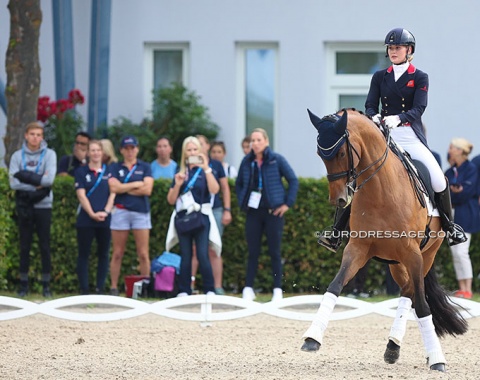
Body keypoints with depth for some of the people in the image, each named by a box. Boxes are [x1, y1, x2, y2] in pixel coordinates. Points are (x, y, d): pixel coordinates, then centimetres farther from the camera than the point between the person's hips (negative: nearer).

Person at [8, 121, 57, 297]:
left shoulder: (49, 154, -1)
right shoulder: (17, 156, 2)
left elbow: (49, 179, -15)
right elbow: (14, 182, -8)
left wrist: (25, 177, -11)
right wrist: (37, 185, -14)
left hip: (43, 205, -1)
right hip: (24, 205, 1)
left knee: (45, 246, 2)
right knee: (25, 246, 5)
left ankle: (46, 284, 7)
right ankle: (23, 284, 10)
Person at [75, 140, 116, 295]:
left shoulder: (109, 171, 10)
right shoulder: (81, 172, 5)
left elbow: (113, 193, 4)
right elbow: (81, 195, -3)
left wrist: (106, 211, -12)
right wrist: (92, 214, -14)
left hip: (105, 220, 2)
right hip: (86, 220, -2)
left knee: (103, 254, 4)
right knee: (83, 254, 0)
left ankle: (100, 288, 9)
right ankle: (84, 289, 2)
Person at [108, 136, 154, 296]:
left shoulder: (145, 167, 9)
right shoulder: (115, 167, 10)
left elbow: (147, 189, -4)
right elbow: (114, 188, -6)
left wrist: (124, 189, -2)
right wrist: (136, 184, -3)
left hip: (141, 212, 0)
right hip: (120, 212, 0)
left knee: (143, 254, -4)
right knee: (117, 253, 1)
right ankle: (114, 287, 5)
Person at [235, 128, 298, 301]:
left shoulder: (277, 160, -4)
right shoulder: (247, 162, 5)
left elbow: (293, 180, -1)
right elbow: (238, 184, 18)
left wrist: (287, 203, -6)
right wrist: (242, 202, 5)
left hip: (274, 211, -3)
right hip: (253, 212, 3)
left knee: (275, 252, 0)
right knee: (253, 251, 3)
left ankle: (278, 290, 5)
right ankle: (248, 289, 6)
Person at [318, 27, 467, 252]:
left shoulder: (420, 78, 2)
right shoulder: (379, 77, 11)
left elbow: (418, 109, -10)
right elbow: (370, 105, 4)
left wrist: (398, 118, -30)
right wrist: (374, 117, -21)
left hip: (411, 139, -2)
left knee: (438, 180, -15)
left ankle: (449, 228, 9)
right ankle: (336, 235, -13)